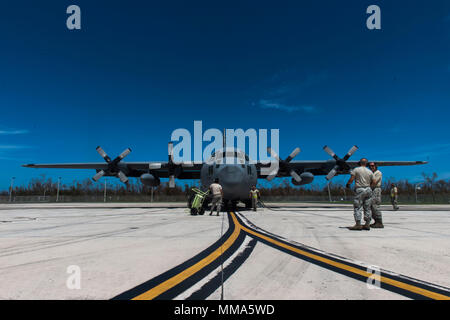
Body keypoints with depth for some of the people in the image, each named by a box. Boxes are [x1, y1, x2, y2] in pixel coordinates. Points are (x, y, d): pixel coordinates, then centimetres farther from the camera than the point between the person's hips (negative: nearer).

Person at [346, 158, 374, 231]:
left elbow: (351, 179, -9)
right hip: (368, 189, 5)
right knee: (367, 208, 9)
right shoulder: (370, 172, 11)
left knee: (357, 207, -4)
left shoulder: (356, 170, -3)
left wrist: (348, 184, 8)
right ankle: (367, 224, 12)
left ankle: (358, 225, -9)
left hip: (359, 190, -5)